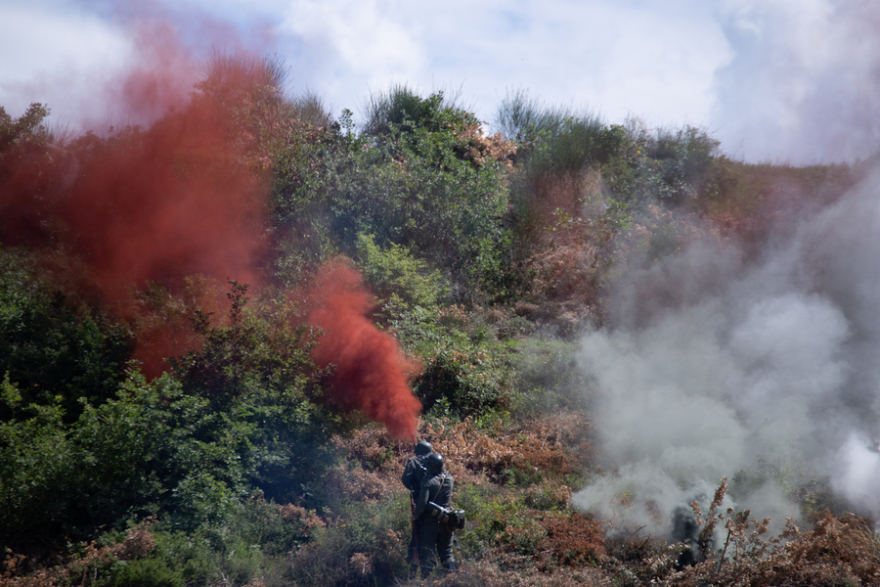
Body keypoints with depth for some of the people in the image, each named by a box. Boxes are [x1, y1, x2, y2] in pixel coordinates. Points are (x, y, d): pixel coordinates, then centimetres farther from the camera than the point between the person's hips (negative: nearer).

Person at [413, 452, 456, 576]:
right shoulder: (449, 478, 0)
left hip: (430, 521, -5)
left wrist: (415, 515, -9)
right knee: (447, 552, 17)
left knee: (427, 552, 4)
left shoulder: (428, 480, -18)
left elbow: (422, 502, -24)